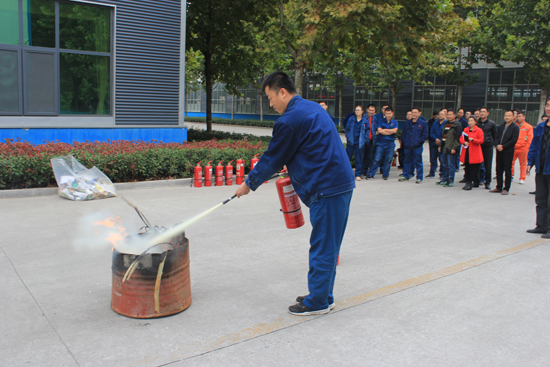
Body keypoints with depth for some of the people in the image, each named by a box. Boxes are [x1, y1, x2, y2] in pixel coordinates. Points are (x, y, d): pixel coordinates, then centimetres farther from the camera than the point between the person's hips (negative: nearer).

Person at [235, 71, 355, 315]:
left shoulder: (291, 119, -13)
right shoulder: (312, 108, 17)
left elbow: (273, 158, -5)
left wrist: (249, 184, 7)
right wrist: (293, 171, 23)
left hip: (327, 189, -10)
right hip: (341, 183, 10)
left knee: (322, 247, 0)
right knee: (327, 245, 16)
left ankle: (317, 302, 11)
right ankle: (323, 296, 28)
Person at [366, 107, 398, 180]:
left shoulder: (395, 122, 8)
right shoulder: (381, 121, 6)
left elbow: (395, 130, -9)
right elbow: (379, 130, -9)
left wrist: (384, 130, -5)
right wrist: (390, 132, -7)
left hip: (390, 144, 1)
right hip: (381, 143, -1)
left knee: (388, 160, 3)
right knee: (377, 159, -5)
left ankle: (385, 175, 16)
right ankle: (371, 174, 1)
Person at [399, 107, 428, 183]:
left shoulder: (423, 123, -2)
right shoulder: (407, 123, 11)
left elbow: (425, 134, -3)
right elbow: (403, 133, 16)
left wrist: (419, 141, -11)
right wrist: (404, 141, 4)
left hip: (417, 147, -4)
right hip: (408, 146, 4)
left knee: (418, 162, -1)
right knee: (407, 161, 12)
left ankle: (419, 178, 6)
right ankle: (406, 175, 23)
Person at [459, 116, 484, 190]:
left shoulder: (479, 130, -1)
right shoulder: (465, 130, 14)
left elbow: (481, 140, -6)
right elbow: (461, 138, 13)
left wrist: (473, 139, -21)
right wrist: (464, 142, -8)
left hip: (474, 153, -5)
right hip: (466, 152, 5)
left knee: (473, 169, -6)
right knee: (467, 168, 4)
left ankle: (469, 184, -6)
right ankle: (467, 182, 10)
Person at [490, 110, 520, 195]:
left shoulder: (515, 127, -5)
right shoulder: (501, 126, 14)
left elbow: (514, 140, -12)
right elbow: (496, 137, 10)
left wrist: (503, 146, -14)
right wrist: (497, 145, -9)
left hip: (508, 151, -6)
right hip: (499, 151, 6)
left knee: (507, 170, 0)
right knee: (499, 170, 9)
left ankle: (506, 189, 7)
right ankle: (499, 187, 18)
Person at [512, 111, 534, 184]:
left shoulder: (529, 127, 3)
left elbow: (530, 138, 1)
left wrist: (526, 147, -5)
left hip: (523, 149, -2)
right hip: (513, 148, 2)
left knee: (523, 164, 4)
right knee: (511, 163, 2)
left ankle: (522, 179, 10)